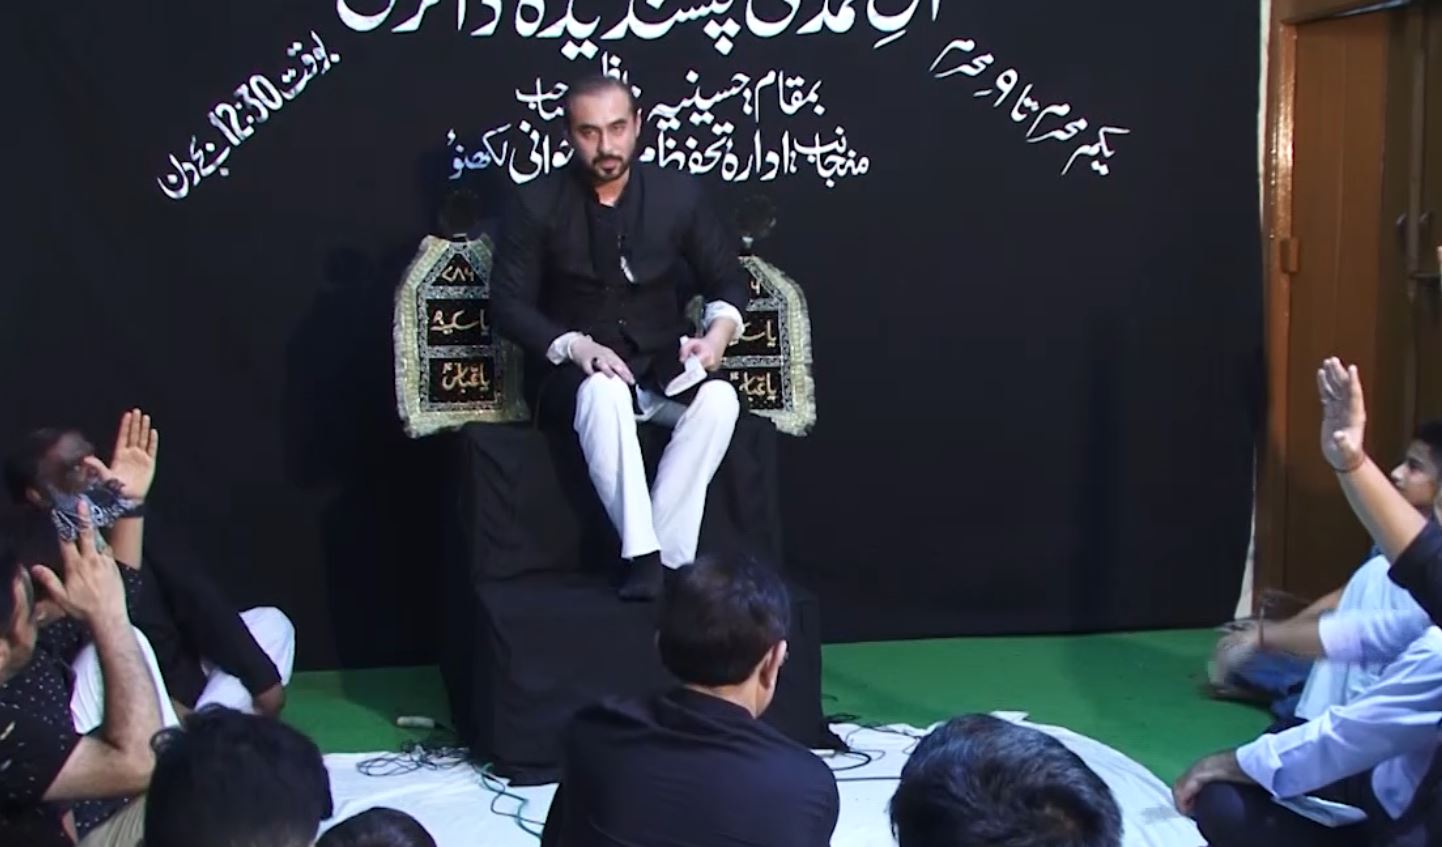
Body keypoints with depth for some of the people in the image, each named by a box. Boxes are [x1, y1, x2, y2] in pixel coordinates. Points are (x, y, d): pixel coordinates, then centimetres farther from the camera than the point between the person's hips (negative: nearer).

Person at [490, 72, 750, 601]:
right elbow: (508, 305, -6)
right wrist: (574, 346, -23)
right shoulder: (537, 205, -4)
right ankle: (642, 555, -35)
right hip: (572, 372, -3)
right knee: (605, 392, -38)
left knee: (719, 399, -29)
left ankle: (663, 555, -28)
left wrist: (719, 331, -12)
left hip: (662, 366, 3)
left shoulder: (678, 194, 3)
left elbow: (729, 280, 10)